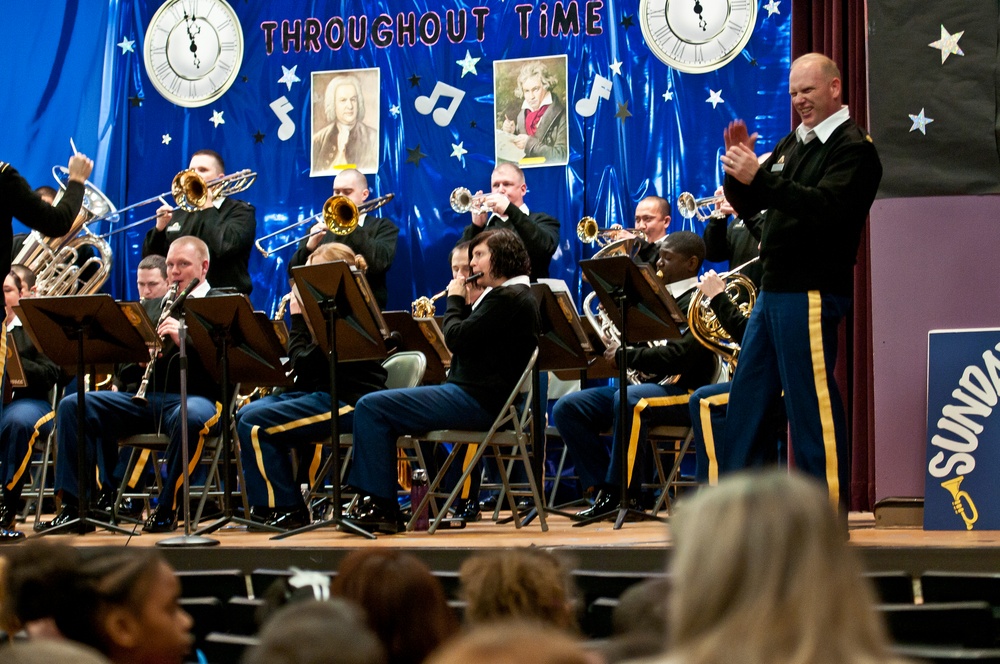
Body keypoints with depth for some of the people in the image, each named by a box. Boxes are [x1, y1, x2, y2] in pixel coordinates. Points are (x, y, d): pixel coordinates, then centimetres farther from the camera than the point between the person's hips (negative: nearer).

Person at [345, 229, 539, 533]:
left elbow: (457, 338, -18)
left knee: (370, 408, -14)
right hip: (478, 397, 11)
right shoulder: (512, 296, 19)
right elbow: (468, 338, 25)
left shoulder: (508, 298, -15)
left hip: (478, 402, -11)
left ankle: (379, 505, -12)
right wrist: (462, 303, 12)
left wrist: (455, 299, -1)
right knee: (384, 412, 21)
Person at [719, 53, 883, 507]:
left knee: (812, 401, -8)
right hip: (773, 290, 9)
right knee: (746, 397, 11)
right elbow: (747, 205, 18)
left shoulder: (853, 148, -7)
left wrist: (759, 177, -28)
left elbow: (824, 206, -24)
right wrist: (739, 169, -2)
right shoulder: (793, 144, 18)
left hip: (812, 293, -9)